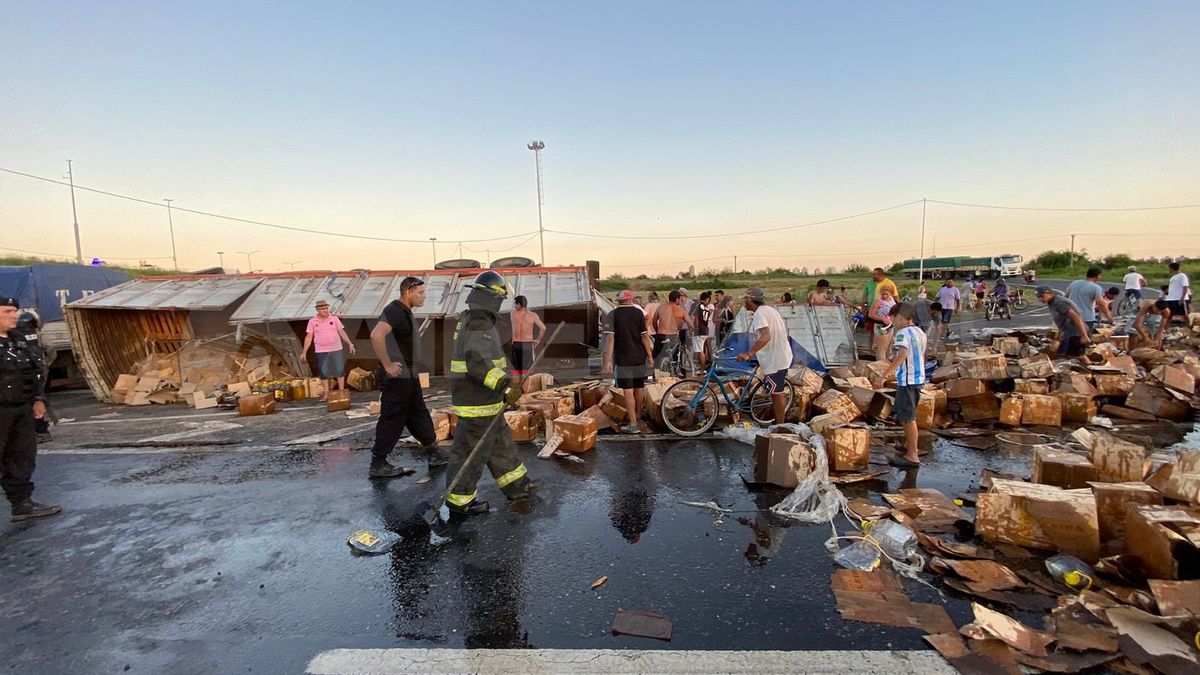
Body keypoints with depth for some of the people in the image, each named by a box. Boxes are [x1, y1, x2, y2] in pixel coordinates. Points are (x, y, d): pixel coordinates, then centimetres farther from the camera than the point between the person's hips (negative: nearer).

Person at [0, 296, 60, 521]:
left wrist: (39, 399, 16)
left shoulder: (18, 340, 14)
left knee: (23, 458, 11)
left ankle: (22, 503, 19)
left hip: (23, 410, 8)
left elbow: (35, 370, 20)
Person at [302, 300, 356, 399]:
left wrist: (350, 344, -8)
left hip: (336, 350, 0)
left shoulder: (334, 319, 1)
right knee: (324, 373, 5)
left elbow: (342, 332, 1)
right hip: (321, 351, 0)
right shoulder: (312, 321, 1)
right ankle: (326, 394, 15)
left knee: (340, 371, 0)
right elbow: (309, 337, 3)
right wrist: (304, 352, 0)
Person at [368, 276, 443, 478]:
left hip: (407, 377, 10)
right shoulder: (395, 310, -17)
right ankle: (378, 465, 8)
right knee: (392, 420, -2)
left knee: (419, 416, 15)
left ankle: (433, 455, 24)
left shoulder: (405, 312, 15)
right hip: (397, 377, -10)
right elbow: (376, 336, -32)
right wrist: (387, 365, -26)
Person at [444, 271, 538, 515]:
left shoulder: (468, 319, 11)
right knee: (472, 451, 4)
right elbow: (477, 361, -34)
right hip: (477, 404, -10)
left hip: (484, 400, 10)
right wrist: (505, 386, -39)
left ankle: (516, 485, 32)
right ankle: (460, 500, 19)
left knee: (500, 443, 19)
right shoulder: (480, 325, -21)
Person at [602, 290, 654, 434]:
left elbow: (610, 338, -12)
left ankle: (633, 424, 0)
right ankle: (637, 416, 33)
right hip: (640, 358, 3)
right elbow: (644, 336, -3)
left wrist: (607, 361, -12)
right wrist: (650, 355, 5)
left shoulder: (613, 315, -5)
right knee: (639, 389, 17)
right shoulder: (638, 313, 0)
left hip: (623, 359, -3)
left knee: (628, 391, 0)